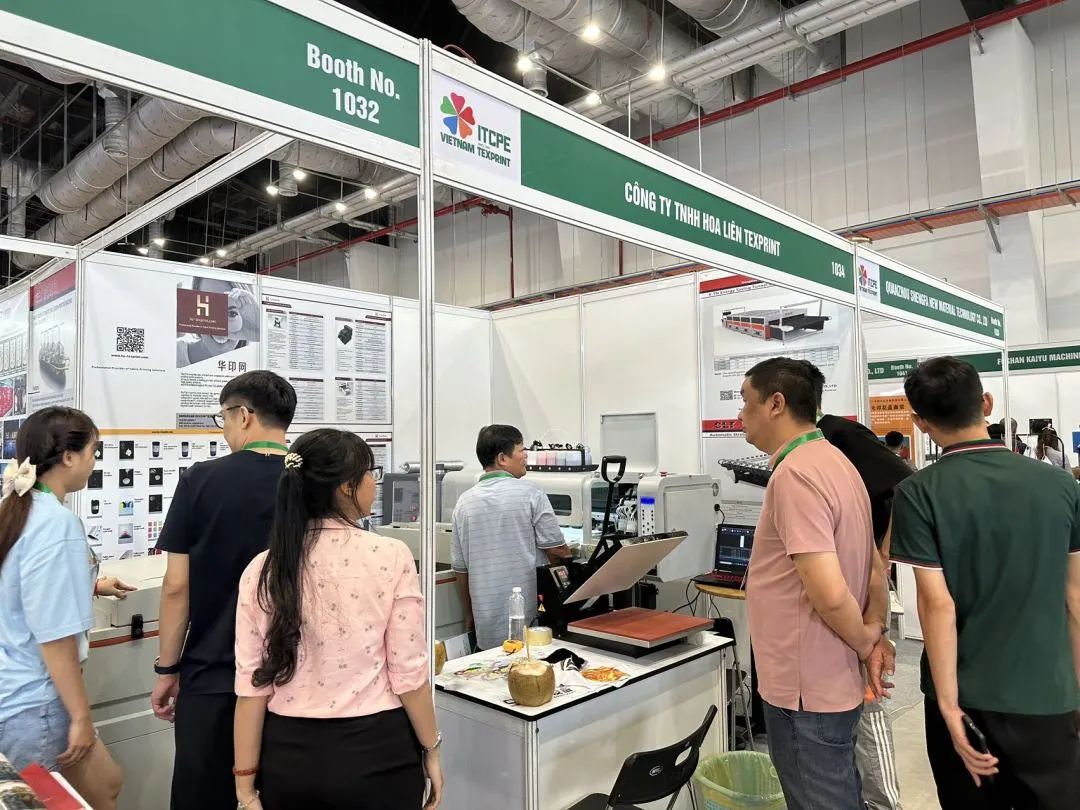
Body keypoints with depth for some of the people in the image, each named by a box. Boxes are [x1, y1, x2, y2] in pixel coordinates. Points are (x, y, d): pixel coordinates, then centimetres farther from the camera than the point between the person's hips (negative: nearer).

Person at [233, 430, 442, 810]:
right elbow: (408, 673, -12)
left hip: (290, 753, 3)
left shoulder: (263, 570, -5)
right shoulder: (390, 557, -15)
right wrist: (430, 749, 2)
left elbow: (252, 684, -4)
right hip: (376, 751, -3)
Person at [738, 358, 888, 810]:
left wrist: (863, 645, -10)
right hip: (832, 683, 10)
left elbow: (829, 594, -27)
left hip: (807, 690, -10)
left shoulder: (795, 473, -23)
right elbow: (873, 569, 15)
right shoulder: (835, 462, 10)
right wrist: (874, 633, 6)